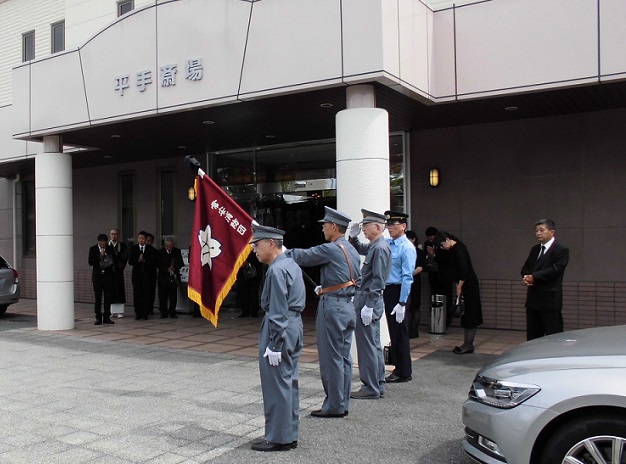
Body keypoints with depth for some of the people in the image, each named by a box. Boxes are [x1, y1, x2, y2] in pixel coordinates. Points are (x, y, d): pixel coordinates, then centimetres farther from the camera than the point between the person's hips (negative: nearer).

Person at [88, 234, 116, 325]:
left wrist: (109, 264, -9)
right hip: (97, 276, -1)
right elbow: (90, 262, -6)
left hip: (108, 275, 2)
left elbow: (114, 261, 11)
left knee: (108, 297, 2)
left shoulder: (110, 248, 5)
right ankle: (98, 317, 7)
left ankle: (107, 317, 9)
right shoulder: (93, 249, 0)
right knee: (98, 297, 1)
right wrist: (100, 256, -16)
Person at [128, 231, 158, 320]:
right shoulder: (133, 248, 8)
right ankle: (138, 314, 8)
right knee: (137, 294, 0)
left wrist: (144, 260, -18)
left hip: (148, 275, -1)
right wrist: (138, 260, -17)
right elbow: (130, 262, 0)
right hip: (137, 274, 1)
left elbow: (153, 262, -4)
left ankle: (145, 314, 5)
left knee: (147, 295, -2)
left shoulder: (151, 249, 3)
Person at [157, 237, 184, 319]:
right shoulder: (160, 252, -1)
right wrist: (167, 269, -16)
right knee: (163, 296, 0)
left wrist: (175, 268, -15)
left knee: (173, 296, 2)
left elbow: (181, 263, 4)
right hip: (163, 277, -1)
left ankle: (172, 313, 11)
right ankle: (164, 313, 8)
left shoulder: (177, 251, 2)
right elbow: (158, 264, -2)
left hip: (174, 276, 1)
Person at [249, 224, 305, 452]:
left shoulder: (276, 270, -17)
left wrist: (274, 345, -18)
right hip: (295, 325, 10)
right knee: (289, 382, 15)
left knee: (277, 385, 0)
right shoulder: (291, 264, 12)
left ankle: (278, 438, 10)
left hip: (281, 329, -10)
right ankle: (290, 435, 24)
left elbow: (278, 311, -20)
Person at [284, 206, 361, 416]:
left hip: (332, 307, -9)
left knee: (331, 358, -1)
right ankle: (343, 404, 20)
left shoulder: (331, 249, -14)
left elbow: (303, 256, -9)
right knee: (344, 357, 12)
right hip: (348, 306, 9)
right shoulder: (353, 251, 13)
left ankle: (334, 407, 6)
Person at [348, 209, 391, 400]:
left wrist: (369, 306, -22)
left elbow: (378, 280, -21)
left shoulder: (380, 248, -17)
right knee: (374, 344, 14)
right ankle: (377, 385, 23)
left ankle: (371, 388, 4)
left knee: (367, 345, -4)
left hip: (368, 300, -10)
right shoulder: (374, 246, 12)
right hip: (368, 299, 10)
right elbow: (359, 250, 31)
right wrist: (353, 236, 11)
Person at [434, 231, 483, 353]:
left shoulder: (458, 249, -17)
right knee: (465, 315, 11)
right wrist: (458, 286, 8)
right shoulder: (454, 249, 12)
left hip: (469, 284, -10)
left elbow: (464, 270, -22)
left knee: (469, 315, -4)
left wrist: (459, 287, -15)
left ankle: (469, 345, 1)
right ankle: (467, 344, 16)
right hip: (464, 285, 10)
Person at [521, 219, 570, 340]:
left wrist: (534, 277, -16)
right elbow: (525, 267, 16)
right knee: (532, 336, 12)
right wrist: (526, 277, -6)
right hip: (533, 299, 7)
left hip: (550, 300, -7)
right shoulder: (535, 249, 18)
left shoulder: (561, 250, -6)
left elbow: (555, 269, -17)